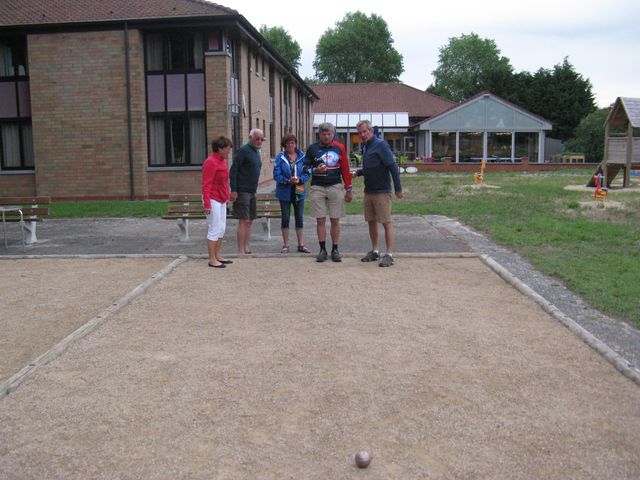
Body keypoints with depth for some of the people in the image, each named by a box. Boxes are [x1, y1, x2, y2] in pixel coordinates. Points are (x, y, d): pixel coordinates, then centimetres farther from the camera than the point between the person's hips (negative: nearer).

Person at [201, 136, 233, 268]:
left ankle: (218, 256, 24)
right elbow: (206, 184, -20)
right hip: (213, 200, -9)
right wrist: (207, 204, -23)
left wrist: (227, 197, 20)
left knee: (222, 229, 13)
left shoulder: (222, 160, 10)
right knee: (214, 229, -6)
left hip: (221, 200, 9)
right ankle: (212, 260, 2)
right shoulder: (210, 162, -17)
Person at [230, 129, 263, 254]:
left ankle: (247, 249, 16)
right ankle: (241, 251, -5)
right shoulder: (243, 150, -11)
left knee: (249, 221, 10)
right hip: (241, 191, -9)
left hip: (251, 192, 9)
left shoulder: (256, 151, 16)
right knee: (244, 221, -9)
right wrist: (233, 190, -20)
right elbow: (233, 170, -15)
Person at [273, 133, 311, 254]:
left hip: (299, 191, 2)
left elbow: (307, 174, -1)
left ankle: (301, 245, 17)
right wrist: (288, 181, -22)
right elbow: (277, 175, -8)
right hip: (285, 192, -1)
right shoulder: (280, 157, -4)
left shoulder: (302, 156, 1)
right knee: (285, 218, 5)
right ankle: (286, 245, 14)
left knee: (299, 218, 8)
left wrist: (299, 179, -20)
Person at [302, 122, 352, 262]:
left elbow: (345, 169, 8)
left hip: (335, 187, 0)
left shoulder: (339, 148, 6)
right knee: (320, 220, 2)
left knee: (335, 220, 3)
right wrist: (315, 170, -12)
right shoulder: (312, 148, 5)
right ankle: (322, 250, 11)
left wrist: (348, 189, 6)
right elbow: (304, 167, 9)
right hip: (318, 188, 0)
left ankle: (335, 250, 12)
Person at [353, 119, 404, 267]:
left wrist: (398, 189, -18)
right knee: (371, 222, 12)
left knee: (386, 223, -4)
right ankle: (374, 252, 23)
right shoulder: (365, 146, 14)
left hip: (382, 191, -8)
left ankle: (389, 255, -1)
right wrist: (358, 172, 9)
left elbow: (393, 166, -16)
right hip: (368, 191, 8)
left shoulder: (380, 145, -12)